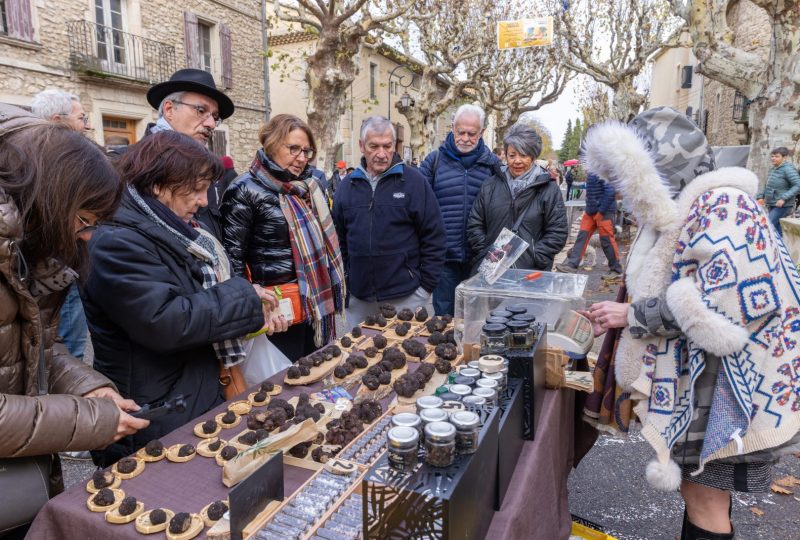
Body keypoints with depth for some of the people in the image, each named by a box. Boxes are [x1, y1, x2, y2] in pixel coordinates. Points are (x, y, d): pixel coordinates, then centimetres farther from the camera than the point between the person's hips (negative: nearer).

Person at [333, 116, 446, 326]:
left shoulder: (414, 180, -4)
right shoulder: (348, 185, 6)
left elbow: (434, 238, -4)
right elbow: (339, 238, 13)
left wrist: (426, 285, -5)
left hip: (407, 296, -3)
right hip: (359, 299, 4)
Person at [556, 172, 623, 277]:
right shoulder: (592, 173, 10)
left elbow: (610, 191, -23)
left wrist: (602, 210, -19)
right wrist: (589, 208, 15)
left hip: (604, 211, -9)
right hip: (591, 210, 9)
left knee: (607, 240, 0)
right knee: (582, 236, 4)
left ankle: (616, 270, 13)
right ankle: (572, 264, 5)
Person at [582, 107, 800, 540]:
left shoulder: (720, 206, -19)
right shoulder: (682, 210, 10)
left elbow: (726, 302, -28)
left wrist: (633, 315, -19)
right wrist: (622, 315, 0)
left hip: (729, 387, -9)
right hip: (698, 378, 9)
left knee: (705, 502, 5)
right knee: (697, 486, 20)